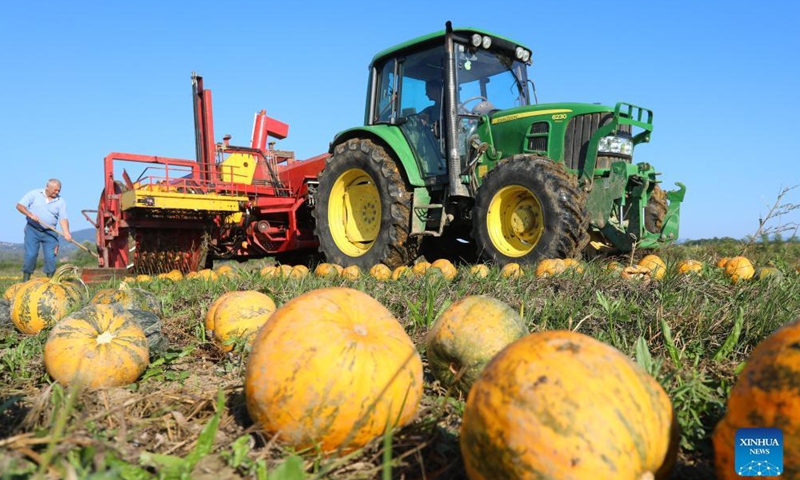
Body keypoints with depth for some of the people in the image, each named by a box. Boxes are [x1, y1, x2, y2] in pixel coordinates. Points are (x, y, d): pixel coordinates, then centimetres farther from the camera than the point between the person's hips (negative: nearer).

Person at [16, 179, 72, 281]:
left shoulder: (60, 202, 1)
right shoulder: (34, 194, 1)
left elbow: (63, 219, -7)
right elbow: (20, 205, -2)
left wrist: (66, 232, -24)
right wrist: (30, 215, -20)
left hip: (50, 232, 1)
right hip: (32, 230, -1)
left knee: (50, 257, -4)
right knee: (30, 255, -6)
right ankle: (25, 279, 7)